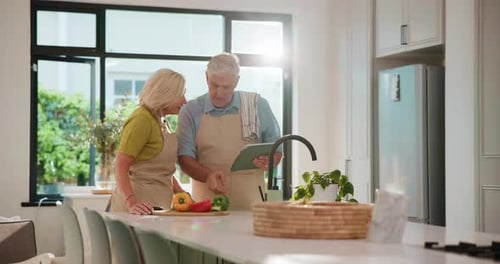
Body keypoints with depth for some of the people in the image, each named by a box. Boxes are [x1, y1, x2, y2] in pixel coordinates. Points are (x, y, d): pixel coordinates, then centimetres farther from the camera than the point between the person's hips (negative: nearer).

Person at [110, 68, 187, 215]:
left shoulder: (162, 122, 17)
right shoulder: (141, 120, -11)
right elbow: (120, 167, -17)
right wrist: (131, 203, -29)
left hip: (160, 203, 8)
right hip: (141, 204, -8)